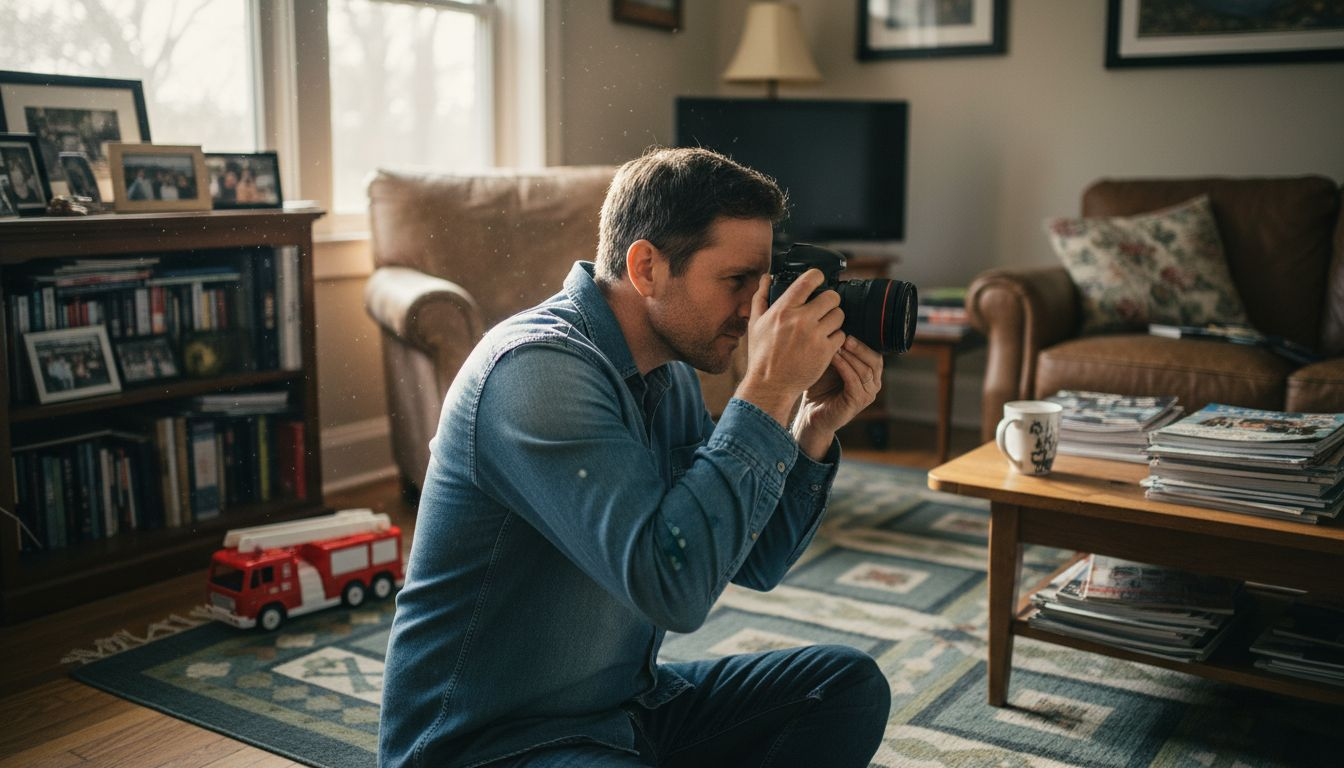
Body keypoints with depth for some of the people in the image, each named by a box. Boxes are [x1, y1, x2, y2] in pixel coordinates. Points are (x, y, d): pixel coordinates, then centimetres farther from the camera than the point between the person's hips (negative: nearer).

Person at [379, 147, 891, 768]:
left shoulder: (668, 374, 4)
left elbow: (754, 565, 8)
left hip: (625, 705, 9)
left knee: (849, 686, 4)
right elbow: (674, 586, -34)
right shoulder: (538, 371, -24)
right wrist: (770, 389, -28)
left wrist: (816, 429, -6)